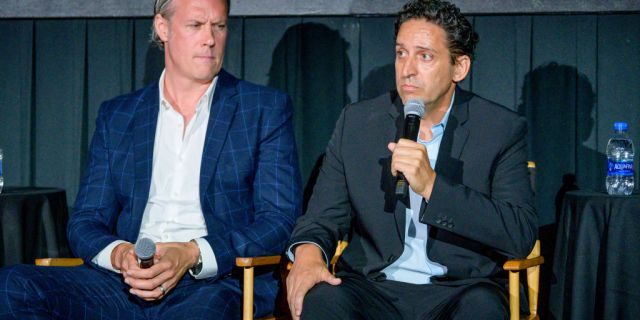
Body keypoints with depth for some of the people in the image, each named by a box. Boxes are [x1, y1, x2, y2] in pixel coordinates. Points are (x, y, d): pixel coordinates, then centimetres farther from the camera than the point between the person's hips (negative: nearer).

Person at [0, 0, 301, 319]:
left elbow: (280, 220, 1)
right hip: (126, 285, 5)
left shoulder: (266, 109, 9)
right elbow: (85, 222, 15)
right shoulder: (116, 115, 18)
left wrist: (193, 256, -16)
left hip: (217, 283, -5)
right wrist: (119, 254, -11)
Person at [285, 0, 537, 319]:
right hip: (373, 288, 1)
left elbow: (521, 236, -11)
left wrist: (431, 186, -21)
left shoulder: (502, 129, -1)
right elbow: (323, 217, 7)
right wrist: (307, 252, -19)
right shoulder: (356, 122, 7)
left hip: (459, 290, -1)